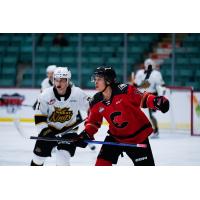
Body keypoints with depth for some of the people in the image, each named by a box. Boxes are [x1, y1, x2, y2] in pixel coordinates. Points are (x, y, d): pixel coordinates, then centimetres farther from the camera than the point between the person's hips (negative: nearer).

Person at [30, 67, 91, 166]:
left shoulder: (78, 94, -19)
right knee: (39, 155, 7)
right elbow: (39, 116, -10)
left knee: (63, 158, -14)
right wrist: (44, 130, -21)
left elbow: (91, 107, -5)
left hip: (68, 129, -1)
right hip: (49, 128, 1)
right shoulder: (46, 95, -18)